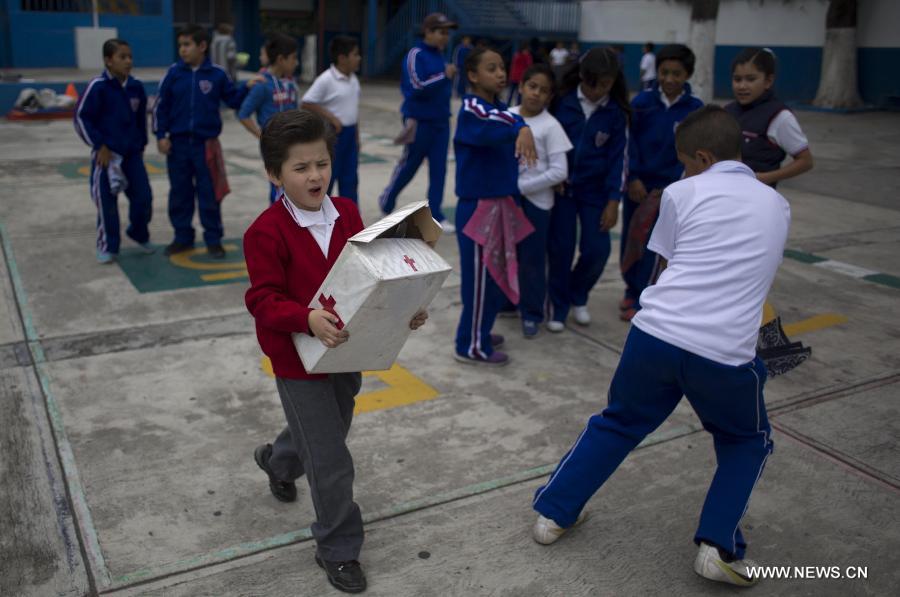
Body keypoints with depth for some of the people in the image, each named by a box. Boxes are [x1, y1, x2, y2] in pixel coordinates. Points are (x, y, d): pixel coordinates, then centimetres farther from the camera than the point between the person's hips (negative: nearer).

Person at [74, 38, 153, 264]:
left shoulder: (136, 87, 3)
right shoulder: (98, 86, -12)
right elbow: (81, 118, -10)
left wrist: (141, 144, 14)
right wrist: (100, 146, -12)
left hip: (133, 153, 4)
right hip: (107, 154, -4)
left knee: (143, 196, 4)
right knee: (106, 202, 1)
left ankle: (139, 234, 29)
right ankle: (107, 247, 14)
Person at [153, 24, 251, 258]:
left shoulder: (217, 74, -3)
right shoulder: (174, 72, 0)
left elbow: (234, 100, 3)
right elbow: (161, 105, 3)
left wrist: (248, 87, -15)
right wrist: (161, 135, -2)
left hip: (206, 143, -2)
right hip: (178, 142, 2)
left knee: (209, 194, 3)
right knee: (179, 193, 10)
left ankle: (213, 240, 13)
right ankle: (183, 237, 22)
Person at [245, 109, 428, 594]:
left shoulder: (346, 213, -3)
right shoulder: (266, 232, -20)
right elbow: (263, 299, -21)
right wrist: (308, 319, -39)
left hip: (346, 349, 7)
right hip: (298, 359, -6)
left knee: (329, 430, 29)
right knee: (331, 463, 0)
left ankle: (276, 460, 62)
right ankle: (338, 549, 22)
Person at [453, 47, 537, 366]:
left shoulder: (499, 108, 11)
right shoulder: (471, 109, -18)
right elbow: (492, 126, -39)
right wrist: (521, 128, -57)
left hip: (501, 204, 9)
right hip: (478, 207, -9)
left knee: (496, 274, 19)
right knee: (480, 276, 1)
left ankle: (479, 332, 36)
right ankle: (472, 346, 15)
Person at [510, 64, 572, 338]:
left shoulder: (550, 126, -11)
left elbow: (559, 172, -15)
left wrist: (521, 186, -17)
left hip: (535, 200, -4)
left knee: (531, 259, 5)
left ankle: (532, 313, 20)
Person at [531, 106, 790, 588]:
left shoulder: (683, 193, 7)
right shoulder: (777, 205, 16)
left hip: (654, 335, 0)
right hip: (725, 352, 1)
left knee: (616, 425, 23)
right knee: (746, 443, 28)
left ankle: (553, 513, 31)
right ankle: (718, 548, 17)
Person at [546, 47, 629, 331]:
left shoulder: (616, 112, -5)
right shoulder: (563, 102, -9)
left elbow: (619, 156, -4)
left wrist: (613, 201, -7)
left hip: (596, 190, 1)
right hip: (562, 185, -1)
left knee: (597, 250, -2)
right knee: (560, 248, 0)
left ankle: (578, 296, 25)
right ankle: (558, 306, 19)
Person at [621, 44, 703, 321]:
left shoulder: (695, 109, -6)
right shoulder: (642, 101, -5)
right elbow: (630, 141, -3)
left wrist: (670, 188, -11)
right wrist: (633, 178, -11)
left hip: (666, 186, -1)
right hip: (637, 183, 2)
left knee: (652, 246, 1)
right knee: (628, 241, 9)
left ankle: (641, 301, 13)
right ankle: (631, 289, 30)